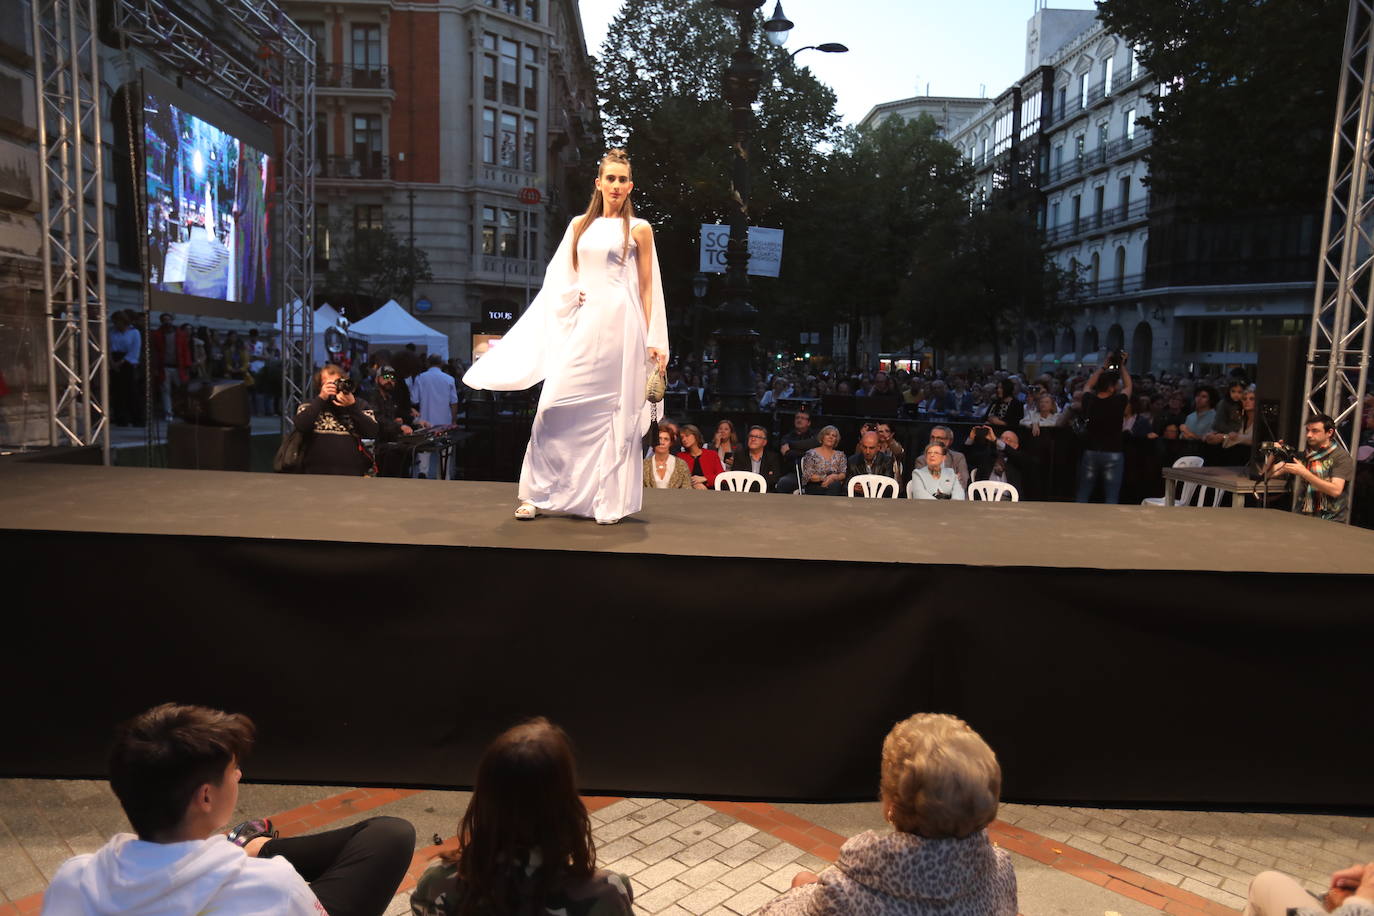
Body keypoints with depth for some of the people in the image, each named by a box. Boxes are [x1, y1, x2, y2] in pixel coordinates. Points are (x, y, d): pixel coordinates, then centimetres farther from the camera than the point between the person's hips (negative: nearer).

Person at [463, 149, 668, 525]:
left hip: (621, 325, -3)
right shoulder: (579, 225, 15)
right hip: (583, 325, 3)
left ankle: (610, 501, 9)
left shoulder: (638, 229, 7)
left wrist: (652, 341, 0)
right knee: (556, 404, -5)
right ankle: (536, 495, 3)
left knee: (616, 410, -1)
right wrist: (572, 294, -5)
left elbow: (647, 288, 5)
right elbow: (559, 277, 17)